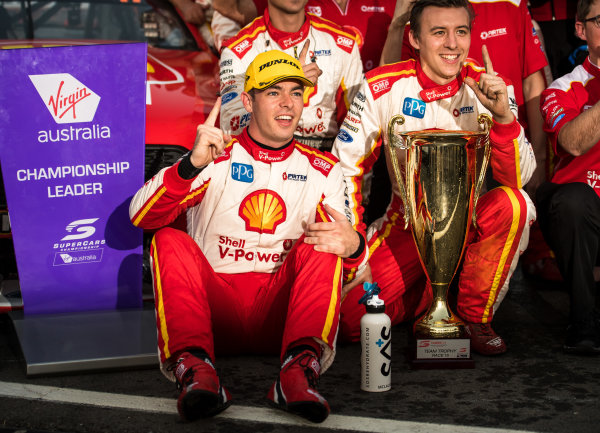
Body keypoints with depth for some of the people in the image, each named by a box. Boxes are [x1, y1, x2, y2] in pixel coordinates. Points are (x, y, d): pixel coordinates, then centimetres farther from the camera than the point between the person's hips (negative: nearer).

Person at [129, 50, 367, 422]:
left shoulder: (322, 170, 13)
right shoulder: (215, 158, 5)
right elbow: (141, 217, -9)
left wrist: (353, 246, -22)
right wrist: (192, 165, -27)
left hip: (281, 314, 1)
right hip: (215, 305, -1)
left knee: (323, 244, -21)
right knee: (170, 241, -23)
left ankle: (301, 367, -41)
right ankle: (195, 370, -41)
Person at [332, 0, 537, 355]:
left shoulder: (490, 87, -10)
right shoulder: (383, 88, -11)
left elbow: (518, 179, -19)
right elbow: (345, 168, -5)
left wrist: (503, 116, -36)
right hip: (406, 222, 0)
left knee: (514, 204, -34)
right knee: (352, 320, -16)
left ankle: (475, 317, -9)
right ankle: (433, 289, 16)